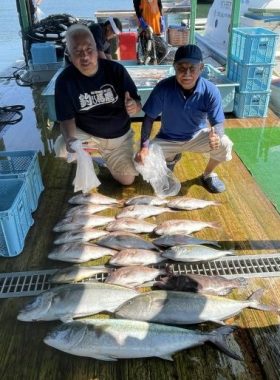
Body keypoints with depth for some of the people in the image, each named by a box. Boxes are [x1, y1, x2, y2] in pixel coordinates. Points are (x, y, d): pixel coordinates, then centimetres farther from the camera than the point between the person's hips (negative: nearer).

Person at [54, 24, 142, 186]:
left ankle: (105, 157, 31)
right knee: (62, 150, -31)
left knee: (127, 180, 0)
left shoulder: (116, 70, -17)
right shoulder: (65, 80, -18)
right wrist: (69, 139, -38)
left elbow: (137, 103, -14)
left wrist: (134, 106, -40)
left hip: (119, 136, 1)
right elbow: (67, 118, -15)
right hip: (86, 134, -1)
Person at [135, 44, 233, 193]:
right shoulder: (163, 88, -25)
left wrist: (216, 135, -47)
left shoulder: (210, 91, -24)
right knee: (143, 162, -17)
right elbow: (149, 118, -16)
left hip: (197, 135, 0)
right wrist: (144, 147, -27)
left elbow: (218, 123, -21)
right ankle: (171, 158, 21)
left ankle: (208, 174, 7)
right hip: (167, 139, 1)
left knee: (224, 145, -27)